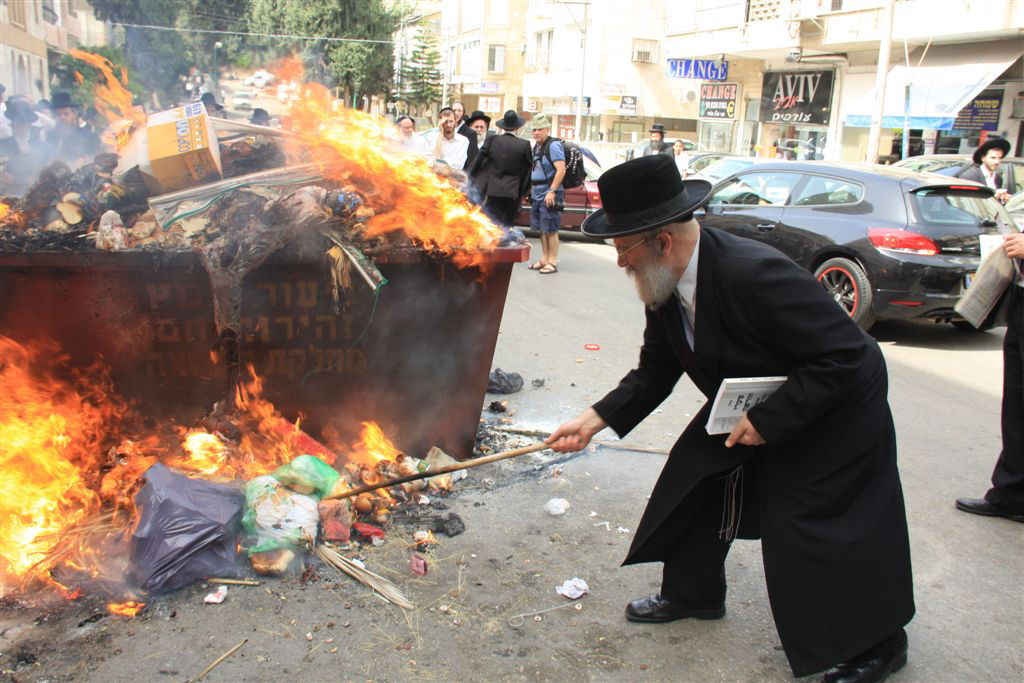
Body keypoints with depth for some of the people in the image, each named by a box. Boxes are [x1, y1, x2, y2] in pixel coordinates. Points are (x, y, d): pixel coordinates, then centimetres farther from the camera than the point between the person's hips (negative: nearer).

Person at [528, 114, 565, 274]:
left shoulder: (554, 145, -12)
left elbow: (561, 170, -20)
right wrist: (532, 189, 18)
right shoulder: (536, 146, 15)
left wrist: (552, 191, -23)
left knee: (550, 230, -5)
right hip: (537, 194, 9)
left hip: (549, 194, -9)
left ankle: (552, 263, -1)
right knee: (541, 229, 12)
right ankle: (544, 259, 20)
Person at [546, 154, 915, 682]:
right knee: (696, 476, 11)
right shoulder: (665, 285, -12)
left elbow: (845, 357, -34)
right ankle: (693, 593, 34)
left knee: (815, 527, -2)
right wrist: (596, 419, -10)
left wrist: (768, 420, -30)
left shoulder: (754, 273, -38)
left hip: (834, 406, -8)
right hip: (752, 406, 8)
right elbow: (655, 372, 0)